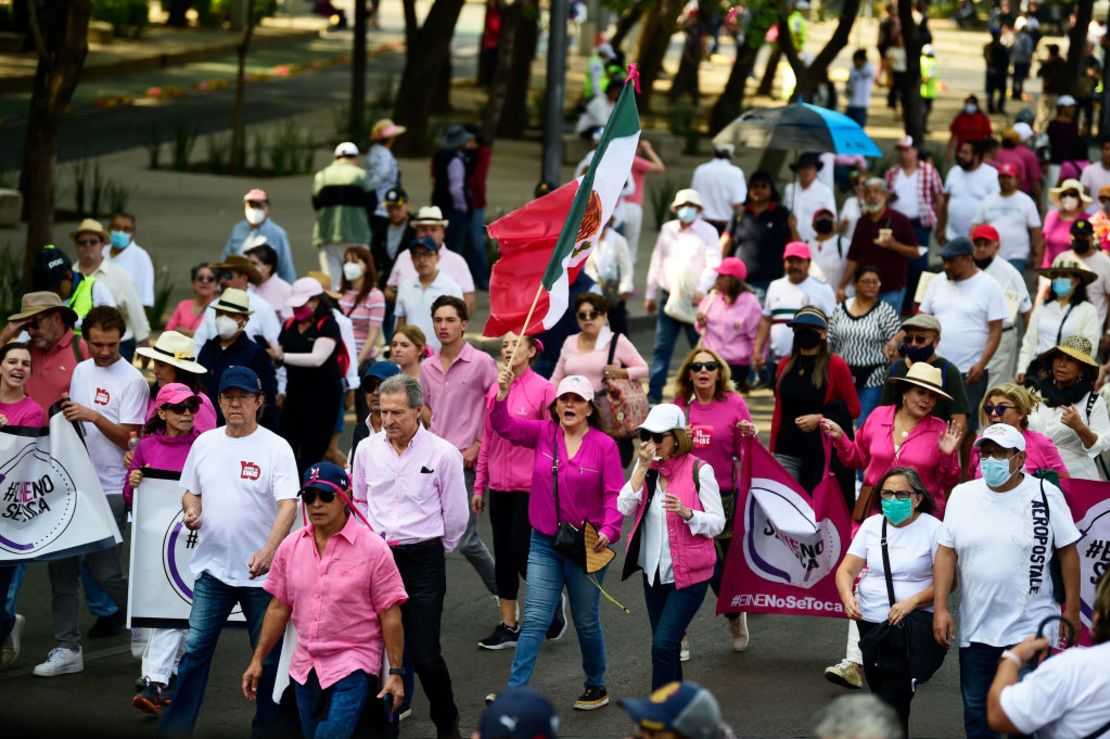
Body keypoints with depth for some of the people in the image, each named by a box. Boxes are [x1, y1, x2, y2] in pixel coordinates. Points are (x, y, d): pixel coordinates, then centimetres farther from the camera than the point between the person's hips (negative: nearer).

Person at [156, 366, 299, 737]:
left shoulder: (276, 448, -7)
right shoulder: (205, 443, 8)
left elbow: (288, 505, -17)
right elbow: (191, 491, 20)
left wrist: (269, 549, -33)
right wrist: (191, 510, -4)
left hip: (261, 571, -3)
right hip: (212, 567, 3)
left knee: (268, 656, 6)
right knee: (195, 650, 1)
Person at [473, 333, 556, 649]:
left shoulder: (543, 389, -9)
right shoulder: (494, 390, 7)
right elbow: (488, 440, 13)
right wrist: (479, 486, 14)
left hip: (531, 487, -5)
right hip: (500, 487, 6)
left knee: (520, 551, -7)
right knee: (503, 555, 8)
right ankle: (509, 626, 16)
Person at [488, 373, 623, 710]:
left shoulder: (604, 445, -7)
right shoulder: (544, 433, 1)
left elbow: (615, 494, -10)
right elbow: (505, 426, -10)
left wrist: (608, 530, -26)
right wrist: (502, 394, -28)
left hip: (586, 545, -2)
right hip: (544, 543, 2)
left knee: (586, 621, 11)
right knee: (535, 619, -2)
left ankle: (596, 686, 29)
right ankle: (515, 691, -5)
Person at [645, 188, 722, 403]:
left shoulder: (707, 232, 0)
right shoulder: (667, 230, 13)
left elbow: (713, 264, -9)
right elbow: (657, 262, 17)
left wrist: (701, 290, -21)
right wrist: (651, 293, 16)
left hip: (694, 301, -3)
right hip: (668, 297, 3)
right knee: (662, 347, 0)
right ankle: (654, 394, 0)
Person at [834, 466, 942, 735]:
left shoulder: (932, 529, -7)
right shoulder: (872, 525, 8)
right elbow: (846, 570, 7)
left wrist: (912, 602, -22)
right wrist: (848, 598, -14)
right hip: (870, 622, 6)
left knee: (894, 702, -15)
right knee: (880, 694, 13)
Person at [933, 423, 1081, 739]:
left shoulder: (1045, 495, -6)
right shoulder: (962, 495, 3)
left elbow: (1067, 551, -2)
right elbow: (946, 553, 4)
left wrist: (1072, 610, -4)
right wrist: (940, 608, -3)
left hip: (1030, 629, -4)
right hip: (975, 630, 4)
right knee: (976, 713, 12)